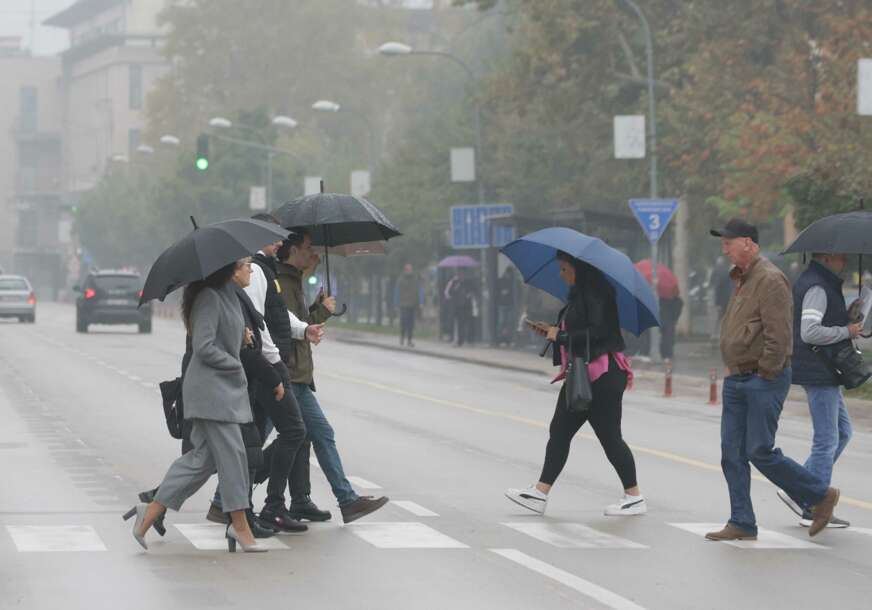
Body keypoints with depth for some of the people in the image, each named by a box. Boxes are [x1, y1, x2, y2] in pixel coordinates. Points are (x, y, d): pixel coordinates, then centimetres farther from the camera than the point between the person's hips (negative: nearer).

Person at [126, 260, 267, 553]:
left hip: (225, 386, 10)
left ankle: (151, 512, 11)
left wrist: (242, 333, 7)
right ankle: (240, 526, -1)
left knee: (202, 457, 8)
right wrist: (235, 365, -10)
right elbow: (204, 347, -20)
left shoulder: (227, 294, 15)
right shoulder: (209, 297, -15)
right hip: (210, 388, -10)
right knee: (231, 453, -7)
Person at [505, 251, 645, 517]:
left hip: (602, 376, -10)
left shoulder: (596, 294, -15)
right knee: (559, 431, 8)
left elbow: (596, 332, -24)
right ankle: (540, 493, 10)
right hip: (580, 375, 10)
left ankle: (634, 498, 5)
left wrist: (560, 335, -16)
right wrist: (552, 332, 9)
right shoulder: (579, 295, 15)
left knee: (609, 436, -4)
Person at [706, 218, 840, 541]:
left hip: (763, 381, -9)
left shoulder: (770, 279, -15)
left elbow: (778, 335, -20)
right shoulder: (741, 280, 16)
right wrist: (736, 372, 14)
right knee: (732, 454, 6)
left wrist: (765, 372, -17)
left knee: (760, 452, -8)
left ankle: (821, 495, 8)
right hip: (737, 379, 9)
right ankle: (742, 524, 11)